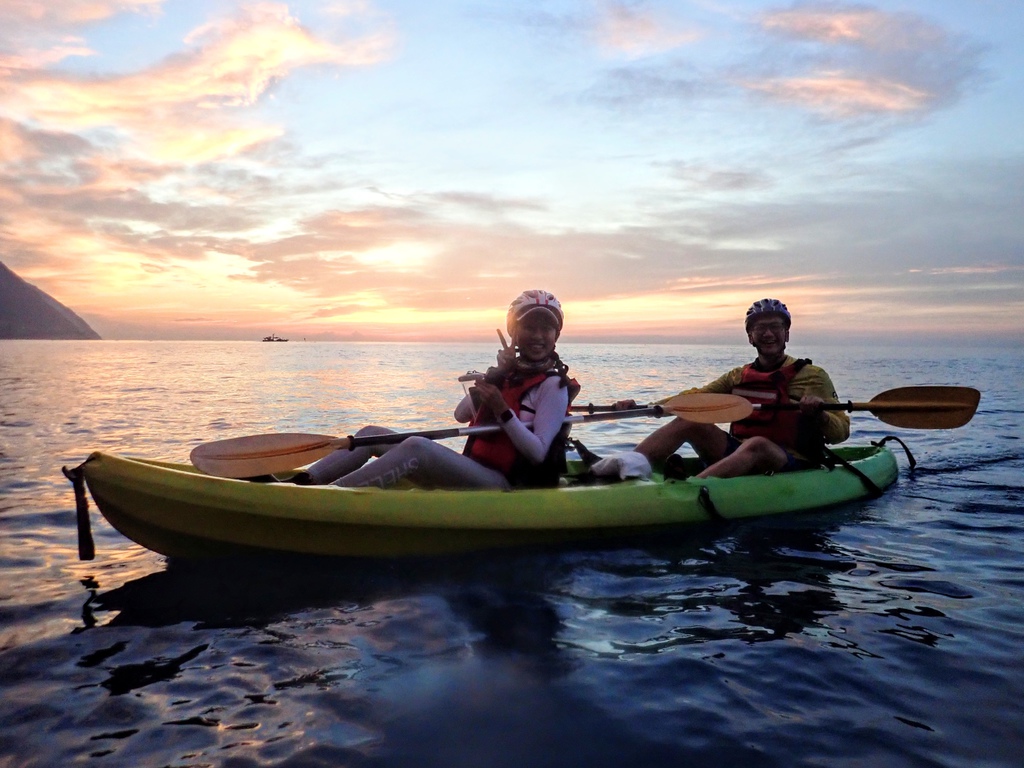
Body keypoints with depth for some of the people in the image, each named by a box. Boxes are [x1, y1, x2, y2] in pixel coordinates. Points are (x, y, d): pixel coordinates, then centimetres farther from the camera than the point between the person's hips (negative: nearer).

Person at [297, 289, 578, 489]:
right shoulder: (508, 371, 17)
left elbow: (539, 454, -12)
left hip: (502, 484, -8)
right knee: (372, 434, 2)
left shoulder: (553, 385, -4)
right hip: (471, 470, 8)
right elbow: (461, 415, 8)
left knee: (416, 446, -33)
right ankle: (300, 482, -13)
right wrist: (493, 377, -4)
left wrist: (503, 411, -20)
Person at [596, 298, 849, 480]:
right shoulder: (738, 377, 14)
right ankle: (634, 462, -40)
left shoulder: (814, 376, 3)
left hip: (793, 467, -4)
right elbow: (693, 397, 5)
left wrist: (818, 415, -25)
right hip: (738, 456, 5)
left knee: (757, 444, -36)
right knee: (688, 419, -12)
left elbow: (842, 431, -1)